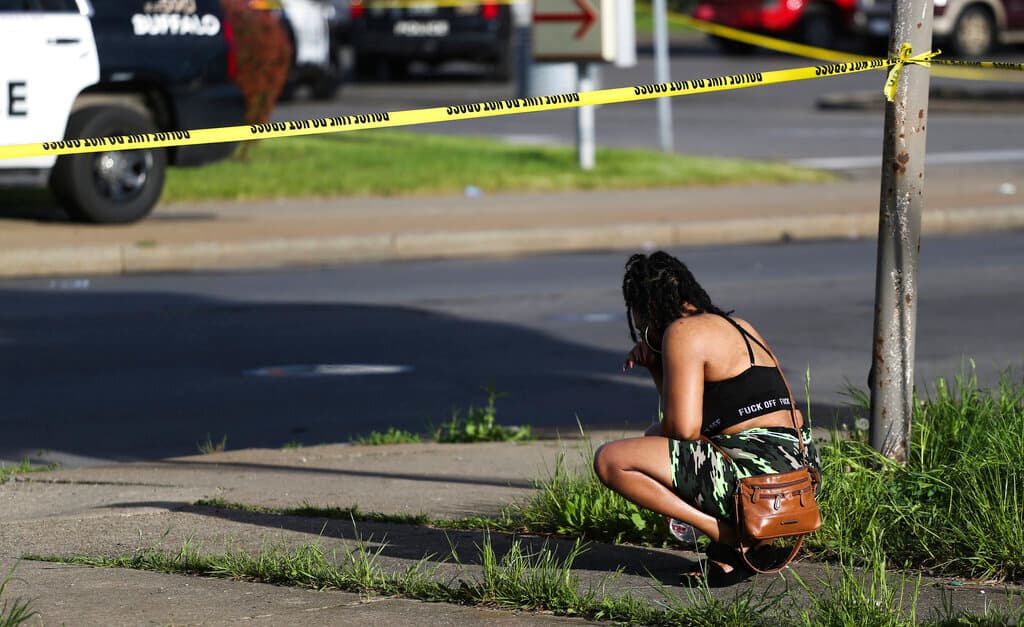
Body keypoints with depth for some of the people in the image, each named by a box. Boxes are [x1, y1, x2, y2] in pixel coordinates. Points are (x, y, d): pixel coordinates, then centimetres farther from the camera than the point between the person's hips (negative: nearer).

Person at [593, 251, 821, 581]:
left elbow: (684, 427, -14)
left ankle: (725, 535, -11)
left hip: (756, 473, -10)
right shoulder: (734, 326, 22)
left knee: (610, 460, -8)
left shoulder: (683, 332, -7)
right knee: (657, 434, 32)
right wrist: (655, 366, 20)